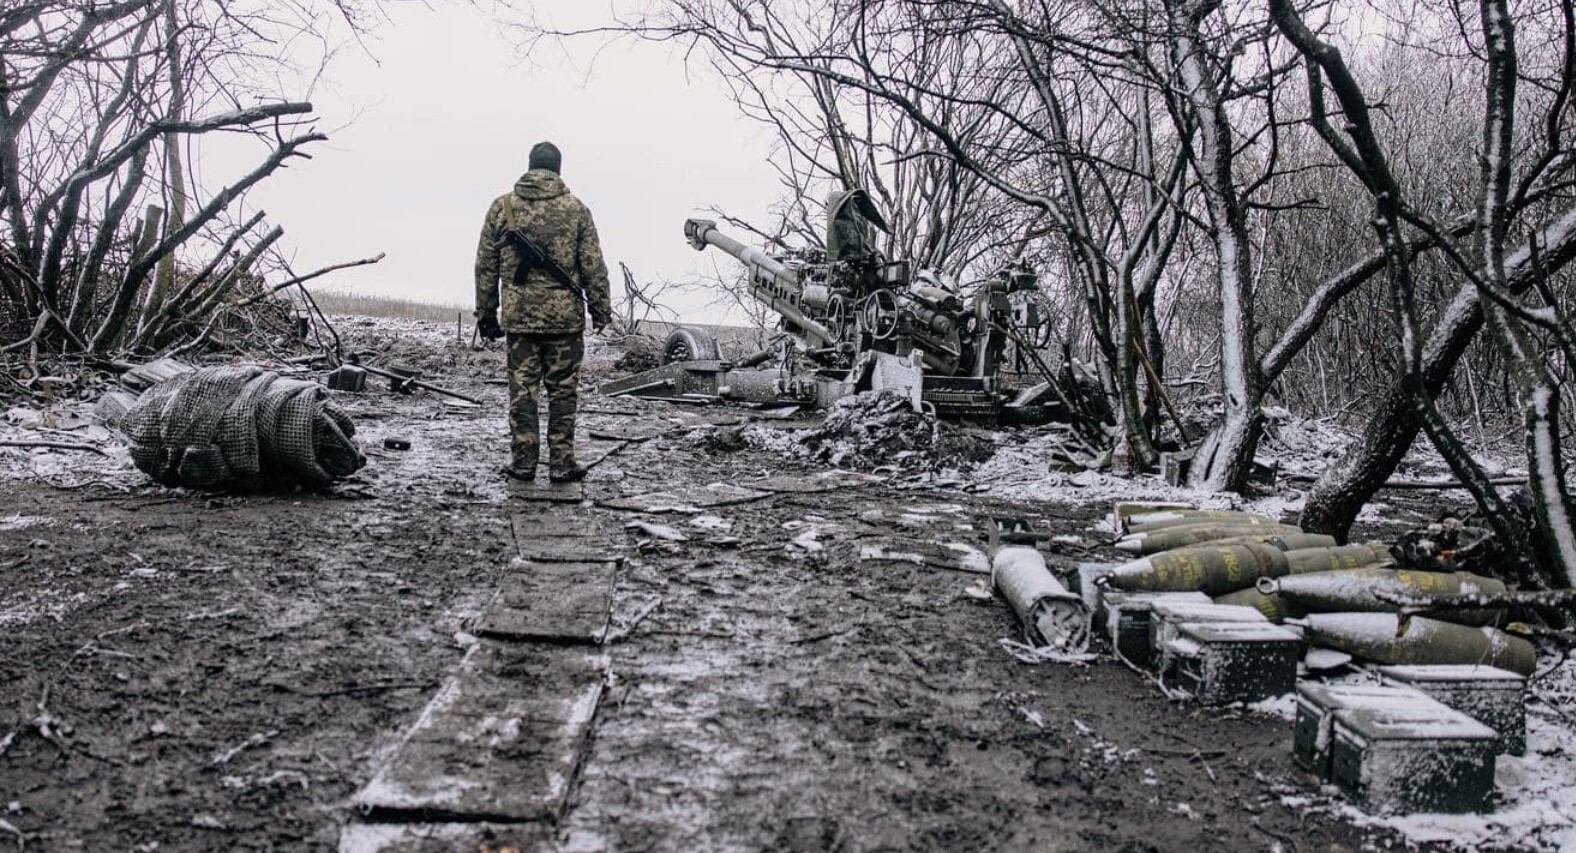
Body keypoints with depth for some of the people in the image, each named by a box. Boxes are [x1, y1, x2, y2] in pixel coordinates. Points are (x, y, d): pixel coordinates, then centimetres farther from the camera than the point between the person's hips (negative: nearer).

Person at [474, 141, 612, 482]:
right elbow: (593, 265, -2)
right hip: (565, 316, -1)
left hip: (519, 315, 2)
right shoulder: (575, 209, -1)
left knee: (522, 389, 8)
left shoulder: (501, 207, 5)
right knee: (562, 391, 5)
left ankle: (523, 462, 10)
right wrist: (600, 307, 8)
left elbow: (485, 265, 6)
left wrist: (486, 312, 14)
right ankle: (561, 464, 7)